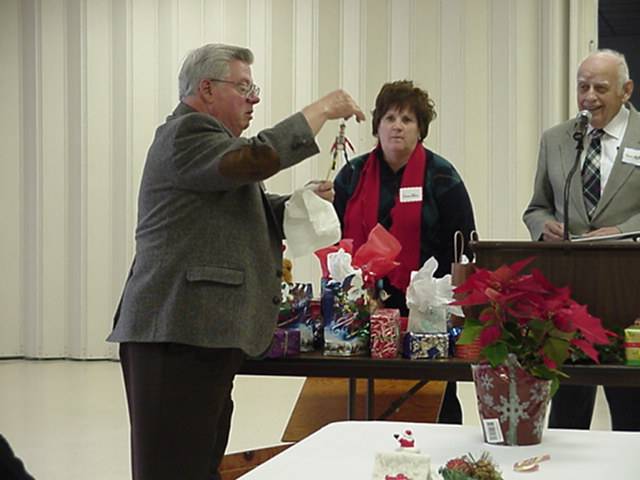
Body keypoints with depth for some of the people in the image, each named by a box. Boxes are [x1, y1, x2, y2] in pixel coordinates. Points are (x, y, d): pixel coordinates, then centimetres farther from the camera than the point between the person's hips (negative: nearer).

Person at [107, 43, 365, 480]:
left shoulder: (205, 136, 26)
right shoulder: (186, 133, -7)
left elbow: (249, 212, 31)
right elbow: (258, 157, -23)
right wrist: (322, 110, -12)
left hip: (206, 331, 10)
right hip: (179, 333, -10)